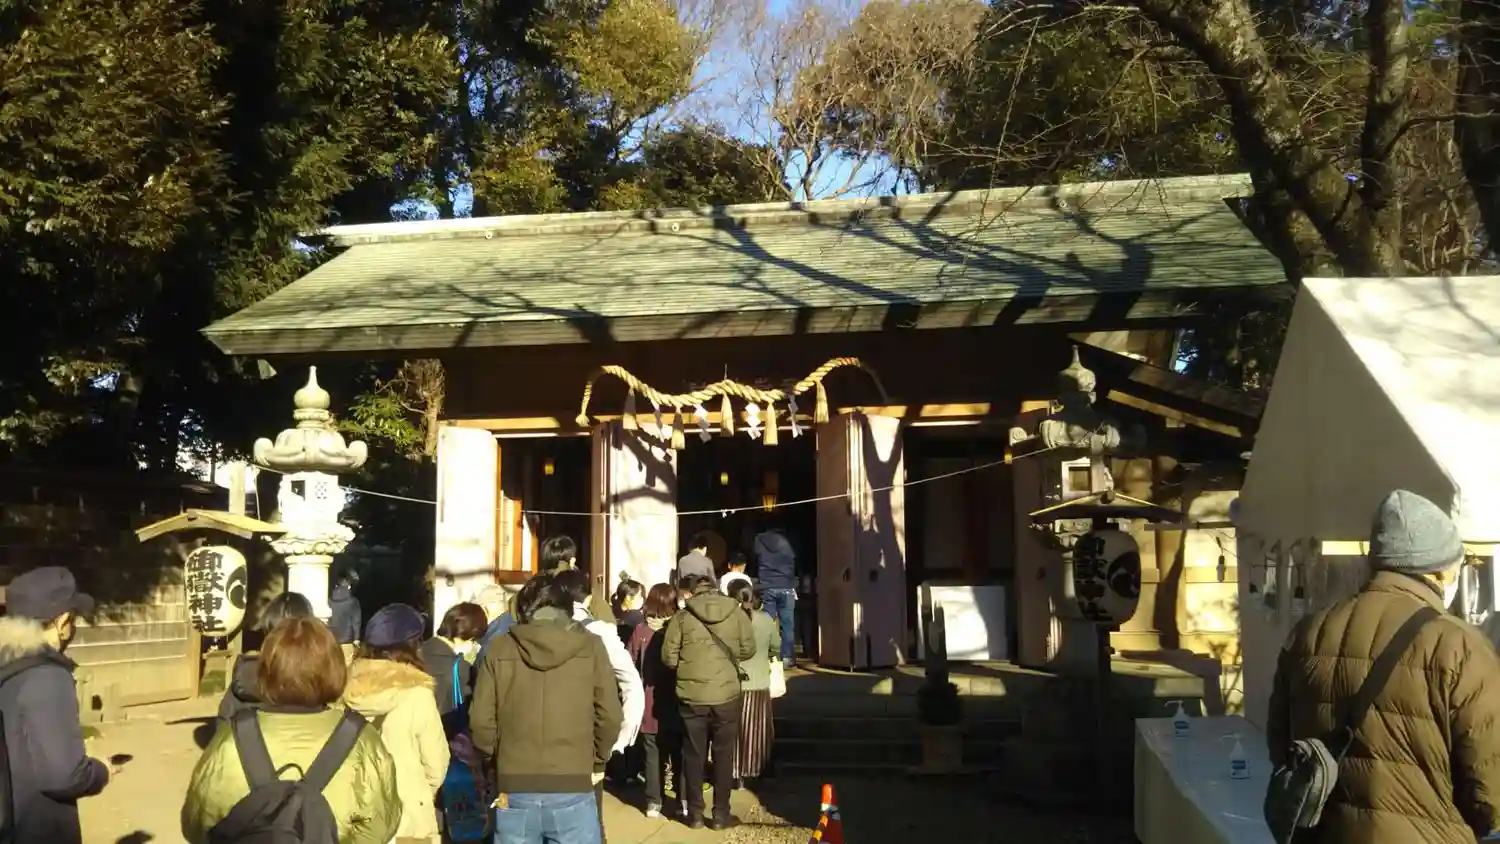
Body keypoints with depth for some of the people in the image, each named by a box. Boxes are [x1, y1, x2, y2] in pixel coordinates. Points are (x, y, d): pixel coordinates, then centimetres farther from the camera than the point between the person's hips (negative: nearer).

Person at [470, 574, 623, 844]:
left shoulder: (500, 649, 2)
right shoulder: (590, 646, -1)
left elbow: (481, 720, 0)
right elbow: (609, 716, -2)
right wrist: (597, 762, 15)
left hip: (514, 788, 1)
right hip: (573, 788, -1)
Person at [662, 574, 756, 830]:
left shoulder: (682, 616, -2)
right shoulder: (736, 613, 0)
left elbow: (668, 656, -3)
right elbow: (748, 649, 3)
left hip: (691, 696, 0)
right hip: (726, 695, 0)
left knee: (694, 756, 12)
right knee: (723, 755, 11)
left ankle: (695, 813, 18)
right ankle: (721, 814, 14)